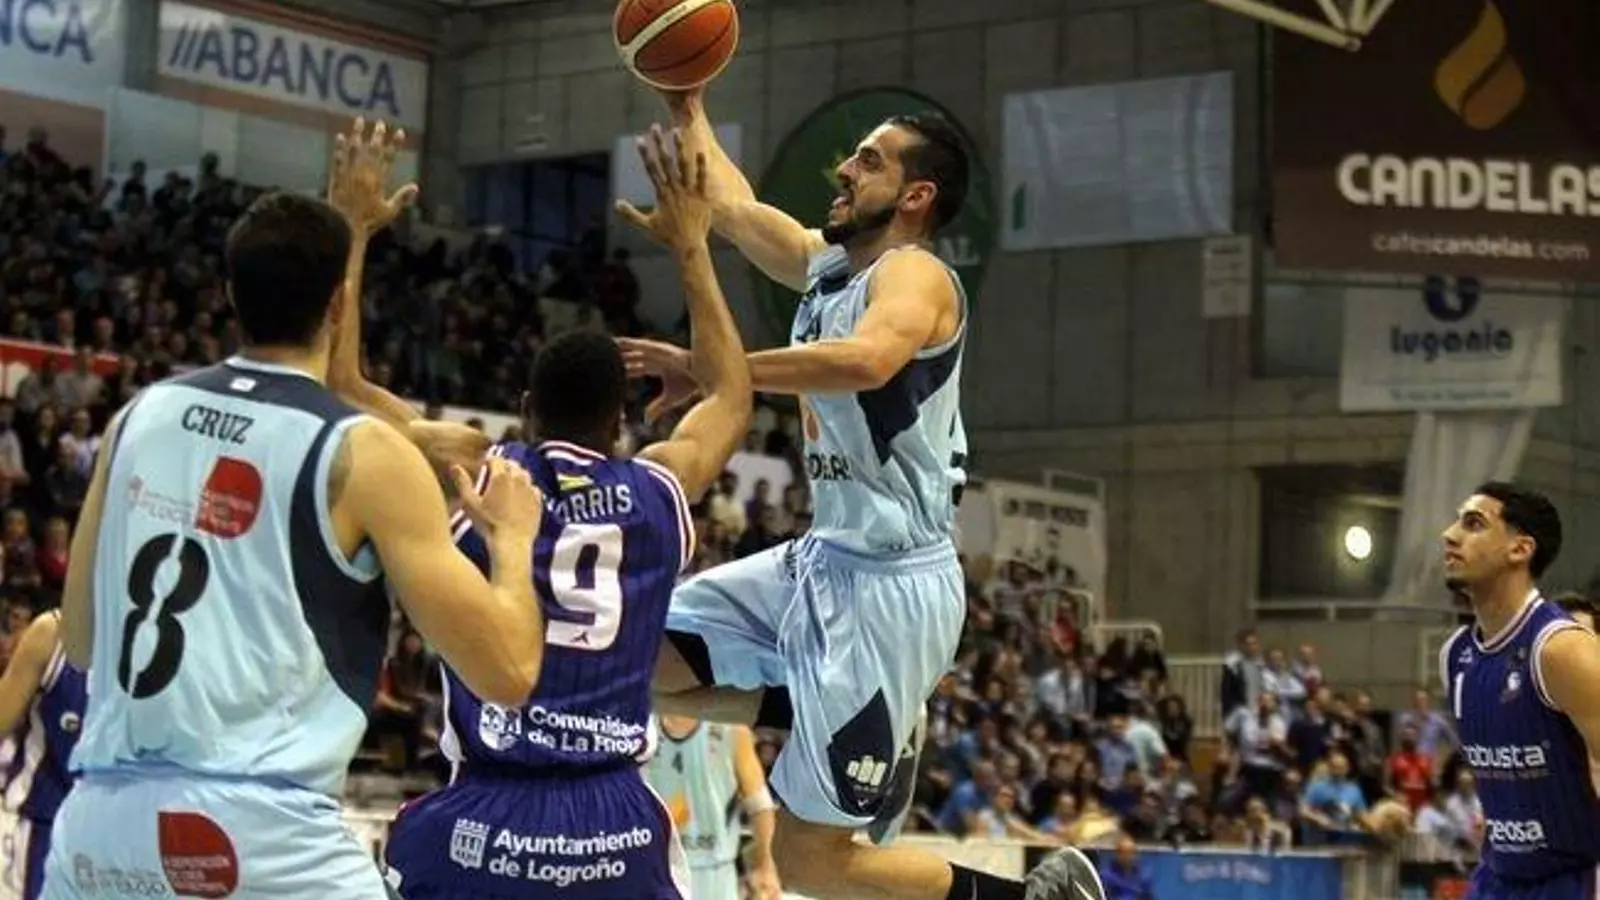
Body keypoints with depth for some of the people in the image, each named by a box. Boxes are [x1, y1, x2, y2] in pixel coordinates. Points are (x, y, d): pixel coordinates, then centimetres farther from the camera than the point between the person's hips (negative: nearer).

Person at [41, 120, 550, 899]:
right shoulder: (363, 453, -3)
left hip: (101, 816, 6)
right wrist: (513, 536, 15)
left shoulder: (139, 415, 12)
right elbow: (506, 672, -4)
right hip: (260, 825, -5)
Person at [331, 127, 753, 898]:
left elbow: (340, 385, 14)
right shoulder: (659, 488, 10)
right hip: (618, 825, 2)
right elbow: (733, 396, 31)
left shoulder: (473, 470, 3)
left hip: (480, 822, -1)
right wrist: (691, 247, 37)